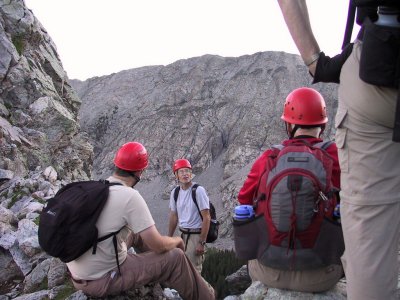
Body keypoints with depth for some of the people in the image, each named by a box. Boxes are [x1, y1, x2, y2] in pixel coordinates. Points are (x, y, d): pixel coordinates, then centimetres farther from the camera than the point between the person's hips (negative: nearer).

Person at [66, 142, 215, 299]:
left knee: (135, 233, 23)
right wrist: (176, 240, 6)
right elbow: (158, 245, -16)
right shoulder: (130, 196, -21)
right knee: (175, 256, 1)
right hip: (102, 279, -7)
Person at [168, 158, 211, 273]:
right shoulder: (175, 192, 3)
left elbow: (206, 218, -15)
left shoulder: (198, 190, -14)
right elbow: (173, 217, 12)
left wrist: (202, 243, -16)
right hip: (183, 234, 6)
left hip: (196, 235, -6)